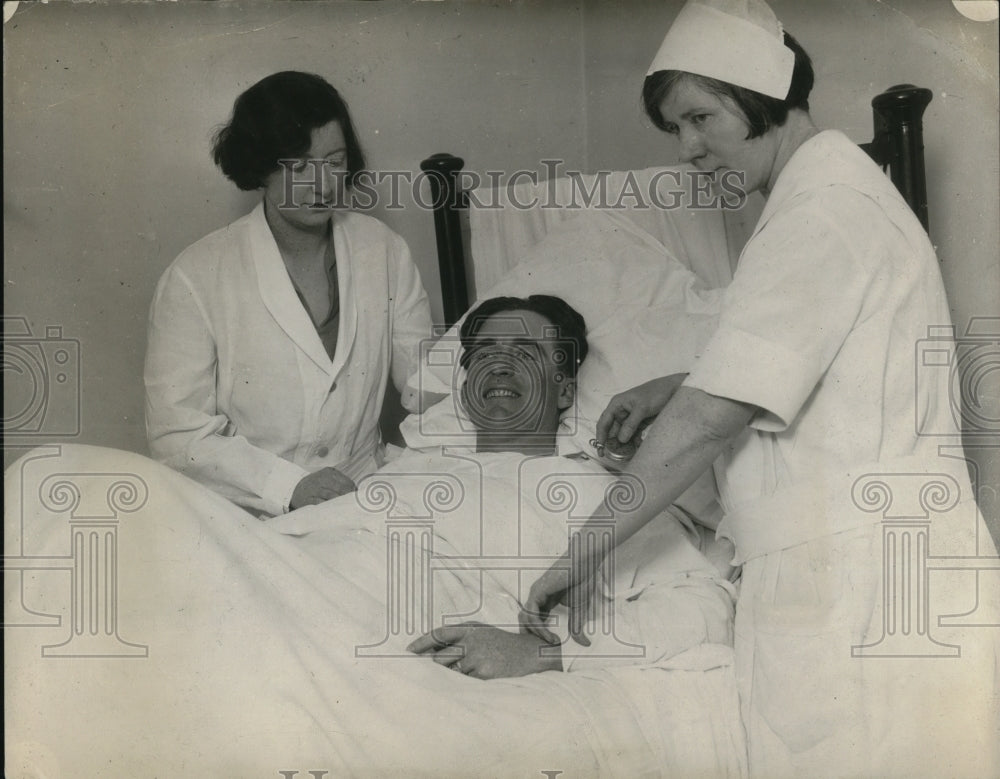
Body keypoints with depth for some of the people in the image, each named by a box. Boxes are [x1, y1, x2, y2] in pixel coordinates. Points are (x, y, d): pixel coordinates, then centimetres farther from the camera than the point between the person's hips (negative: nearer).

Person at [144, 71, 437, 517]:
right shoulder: (196, 279, -5)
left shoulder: (384, 252, 7)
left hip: (363, 503, 4)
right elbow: (178, 433, -7)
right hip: (245, 515, -3)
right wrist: (290, 485, -18)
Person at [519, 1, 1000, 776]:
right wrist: (669, 389, 17)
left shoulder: (823, 211, -15)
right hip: (847, 569, 10)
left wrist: (583, 552, -15)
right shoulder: (835, 188, 17)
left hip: (858, 581, -10)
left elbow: (717, 412, -21)